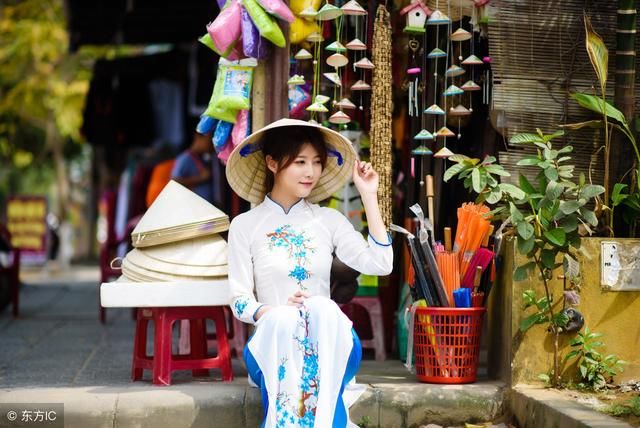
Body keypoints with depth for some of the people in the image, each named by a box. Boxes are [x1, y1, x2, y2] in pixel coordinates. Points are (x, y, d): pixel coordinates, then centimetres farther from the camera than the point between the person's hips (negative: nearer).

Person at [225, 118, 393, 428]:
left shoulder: (329, 220, 10)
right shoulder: (245, 226, 4)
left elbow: (380, 264, -3)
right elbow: (239, 301, 0)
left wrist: (369, 196, 0)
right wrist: (276, 311, -21)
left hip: (328, 345, 1)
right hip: (272, 343, -1)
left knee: (323, 308, -33)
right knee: (283, 320, -36)